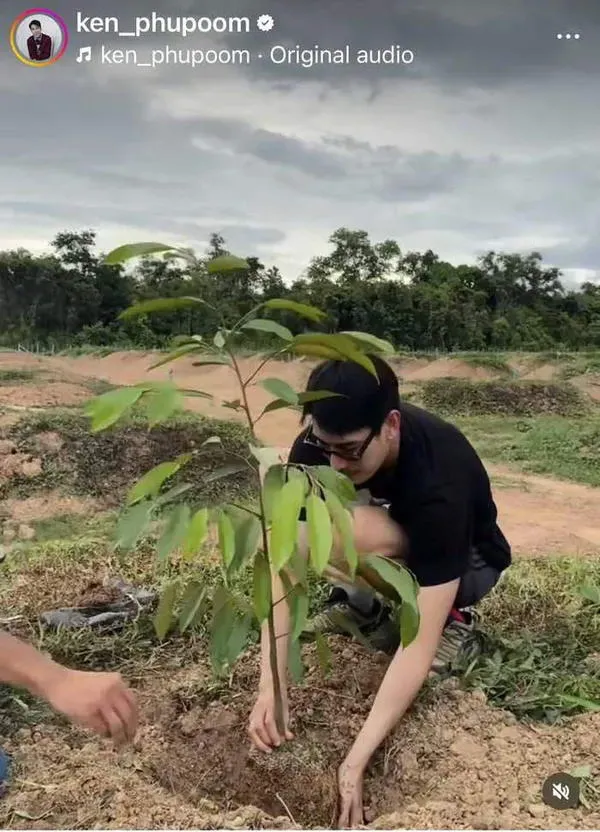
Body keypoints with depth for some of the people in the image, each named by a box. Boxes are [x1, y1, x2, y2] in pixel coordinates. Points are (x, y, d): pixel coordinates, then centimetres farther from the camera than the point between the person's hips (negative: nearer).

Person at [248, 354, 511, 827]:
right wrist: (270, 688, -33)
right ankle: (365, 604, 1)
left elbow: (420, 644, -39)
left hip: (467, 561, -5)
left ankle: (454, 617, -8)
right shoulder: (319, 444, -26)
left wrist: (356, 762, -40)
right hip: (393, 527, 5)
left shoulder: (439, 483, -40)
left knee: (353, 534, -36)